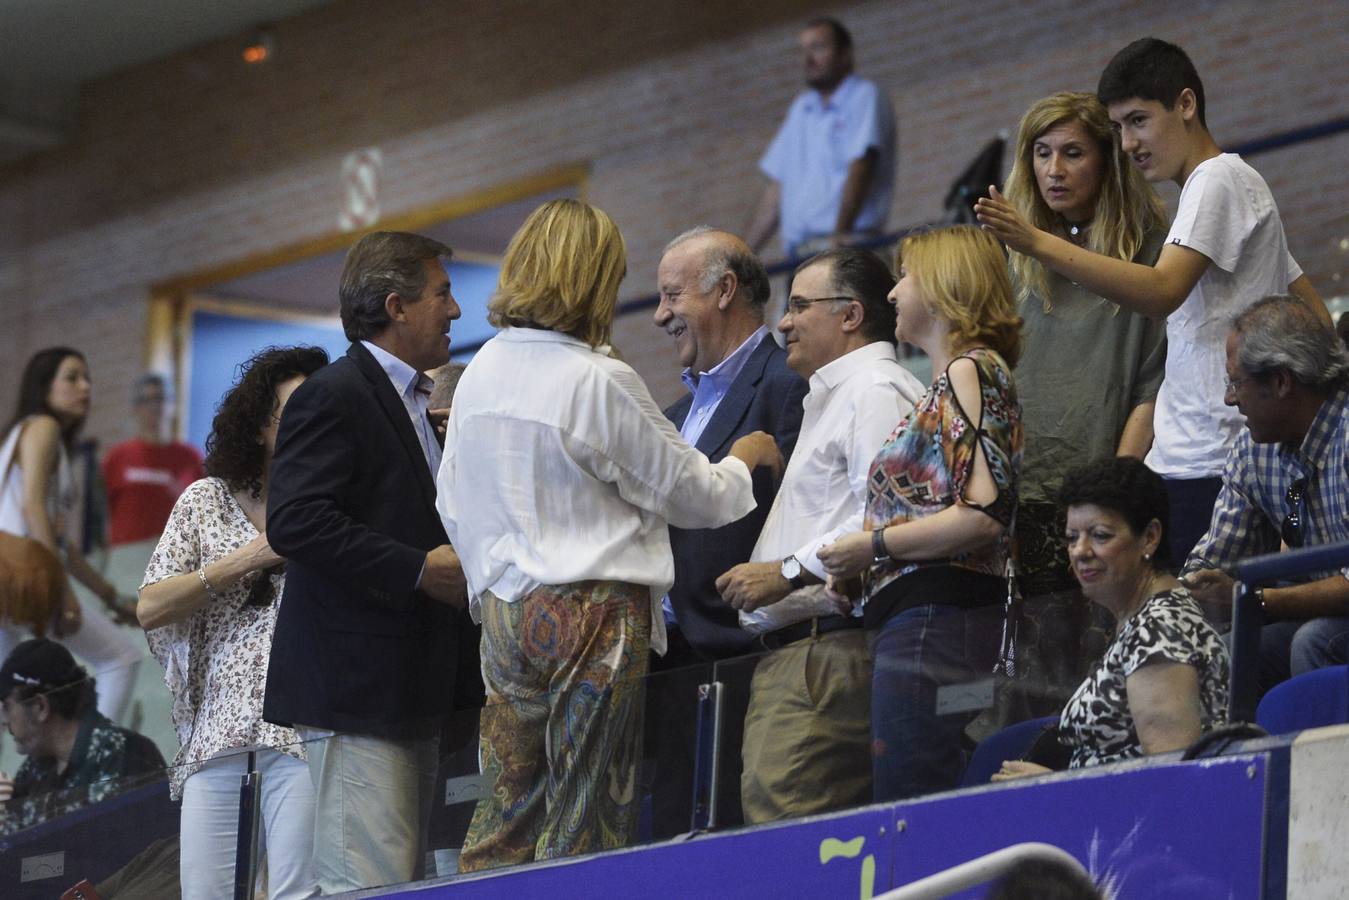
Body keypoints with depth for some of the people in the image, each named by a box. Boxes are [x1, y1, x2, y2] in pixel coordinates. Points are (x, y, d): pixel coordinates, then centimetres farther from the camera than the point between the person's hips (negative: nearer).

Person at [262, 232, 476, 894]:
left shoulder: (410, 402, 22)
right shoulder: (333, 397, -10)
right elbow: (294, 522, -21)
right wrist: (419, 569, -20)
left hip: (410, 689, 10)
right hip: (357, 687, -10)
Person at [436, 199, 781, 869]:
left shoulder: (480, 373, 7)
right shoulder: (600, 381, -12)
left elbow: (452, 503, 16)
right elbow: (692, 493, -2)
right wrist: (742, 462, 18)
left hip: (505, 609, 6)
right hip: (592, 614, -6)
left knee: (504, 815, 8)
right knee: (585, 823, -2)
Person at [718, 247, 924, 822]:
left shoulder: (875, 392, -5)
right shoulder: (832, 398, 30)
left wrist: (790, 571, -17)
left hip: (830, 652, -11)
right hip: (789, 653, 11)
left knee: (777, 817, -20)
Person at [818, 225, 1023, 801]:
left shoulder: (969, 370, -5)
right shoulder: (951, 377, 23)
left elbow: (985, 513, -17)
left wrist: (874, 544, -9)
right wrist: (860, 563, 9)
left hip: (937, 619, -10)